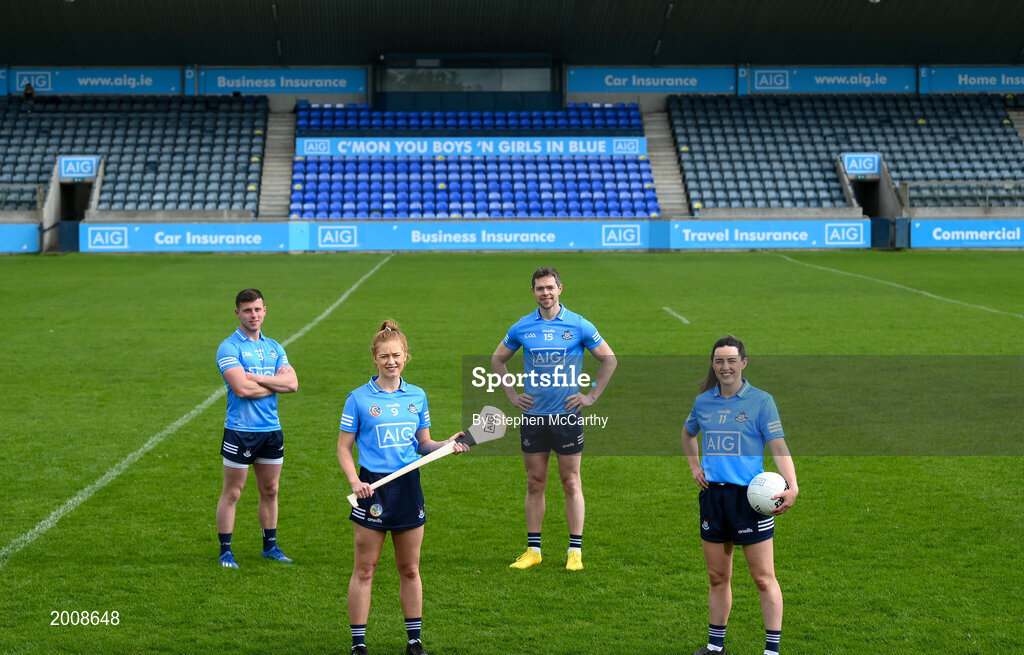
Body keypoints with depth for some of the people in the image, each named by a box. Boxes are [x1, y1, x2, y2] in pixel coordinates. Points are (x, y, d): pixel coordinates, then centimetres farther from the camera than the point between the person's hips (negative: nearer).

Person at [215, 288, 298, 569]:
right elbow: (241, 388, -20)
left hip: (271, 429, 6)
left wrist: (258, 378, -13)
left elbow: (292, 383, -1)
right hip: (240, 430, -6)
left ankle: (270, 546, 24)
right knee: (231, 493, 1)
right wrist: (276, 383, -8)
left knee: (270, 490, 13)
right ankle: (225, 551, 8)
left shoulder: (274, 347, 12)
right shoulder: (229, 347, -8)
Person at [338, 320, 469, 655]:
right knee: (364, 569, 1)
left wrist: (448, 444, -4)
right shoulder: (359, 398, -2)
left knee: (410, 569, 10)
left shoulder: (417, 397, 8)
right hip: (373, 486, -3)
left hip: (408, 487, 3)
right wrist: (354, 481, -15)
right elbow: (343, 447, 0)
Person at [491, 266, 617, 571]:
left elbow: (609, 359, 6)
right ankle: (533, 549, 13)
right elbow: (498, 359, 19)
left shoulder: (579, 325, -2)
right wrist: (512, 394, 10)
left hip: (567, 414, -2)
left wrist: (591, 396, 1)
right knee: (535, 482, 6)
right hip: (532, 416, 2)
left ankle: (575, 551, 6)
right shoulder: (521, 328, 4)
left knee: (571, 482, 0)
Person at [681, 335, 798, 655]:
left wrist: (792, 485, -24)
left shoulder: (761, 401, -4)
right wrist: (694, 466, 15)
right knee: (717, 577, 11)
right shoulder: (703, 402, 9)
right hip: (713, 494, 4)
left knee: (763, 578, -3)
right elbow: (688, 434, 30)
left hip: (750, 496, -4)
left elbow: (778, 446, -10)